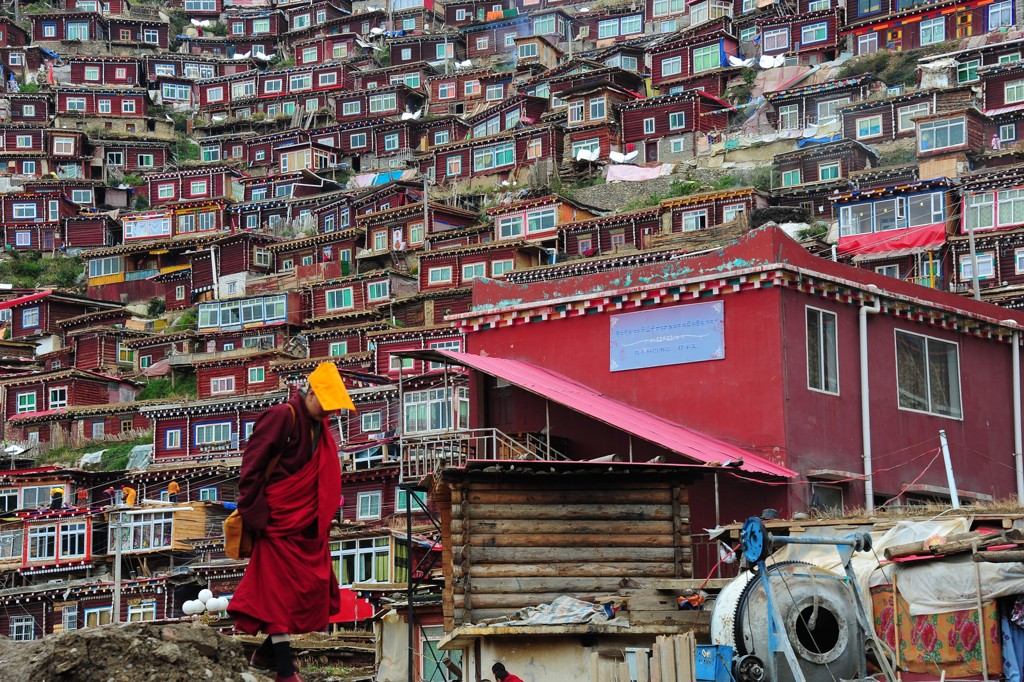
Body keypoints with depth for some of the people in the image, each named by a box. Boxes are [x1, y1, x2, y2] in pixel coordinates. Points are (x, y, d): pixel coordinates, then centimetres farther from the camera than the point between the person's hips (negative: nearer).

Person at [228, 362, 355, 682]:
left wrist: (323, 520, 17)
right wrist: (256, 515, -18)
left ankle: (267, 651, 22)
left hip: (310, 528, 9)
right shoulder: (282, 417, -13)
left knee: (313, 591, 10)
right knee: (282, 592, -5)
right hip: (281, 525, -9)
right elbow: (252, 467, -16)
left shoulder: (320, 427, 13)